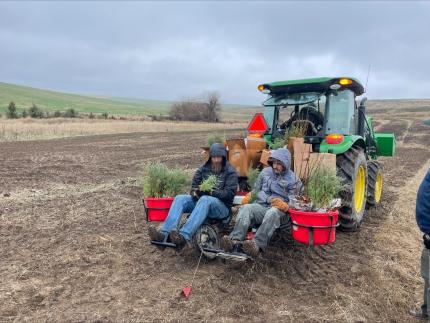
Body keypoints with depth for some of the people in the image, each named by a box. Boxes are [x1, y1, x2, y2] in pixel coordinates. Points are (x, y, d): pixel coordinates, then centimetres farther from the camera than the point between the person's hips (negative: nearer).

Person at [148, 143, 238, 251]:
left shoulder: (230, 172, 1)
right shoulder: (204, 168, 14)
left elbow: (229, 193, -10)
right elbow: (194, 185, 13)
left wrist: (211, 192, -24)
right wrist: (195, 192, -11)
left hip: (222, 207, -5)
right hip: (200, 201, 5)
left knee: (205, 200, -38)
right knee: (180, 198, -21)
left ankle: (184, 236, -54)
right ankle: (164, 234, -38)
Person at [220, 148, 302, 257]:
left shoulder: (292, 179, 7)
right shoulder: (265, 172, 16)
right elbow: (256, 190, 24)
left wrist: (284, 205, -15)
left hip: (278, 210, -3)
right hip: (261, 206, 3)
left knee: (273, 213, -40)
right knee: (246, 208, -30)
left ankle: (257, 244, -56)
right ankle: (235, 240, -49)